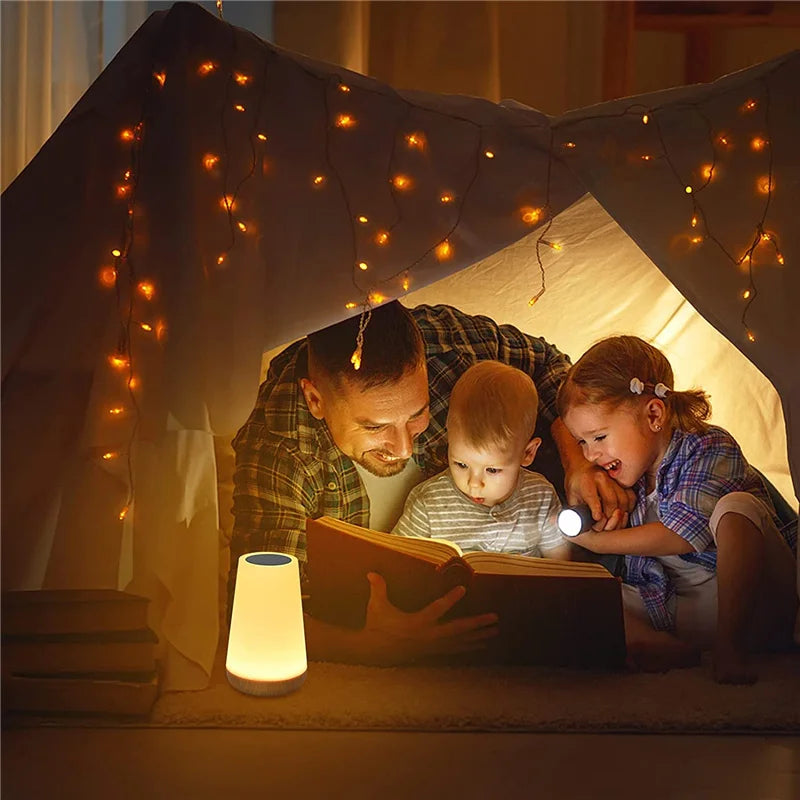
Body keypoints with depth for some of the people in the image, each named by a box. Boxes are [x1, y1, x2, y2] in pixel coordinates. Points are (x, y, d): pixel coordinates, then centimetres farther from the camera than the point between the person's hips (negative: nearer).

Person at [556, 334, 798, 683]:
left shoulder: (711, 448, -10)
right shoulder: (630, 473, 8)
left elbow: (683, 534, -19)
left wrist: (599, 542, -12)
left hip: (747, 604, -5)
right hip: (670, 611, 6)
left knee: (735, 506, -33)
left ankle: (730, 647, -34)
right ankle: (659, 646, -35)